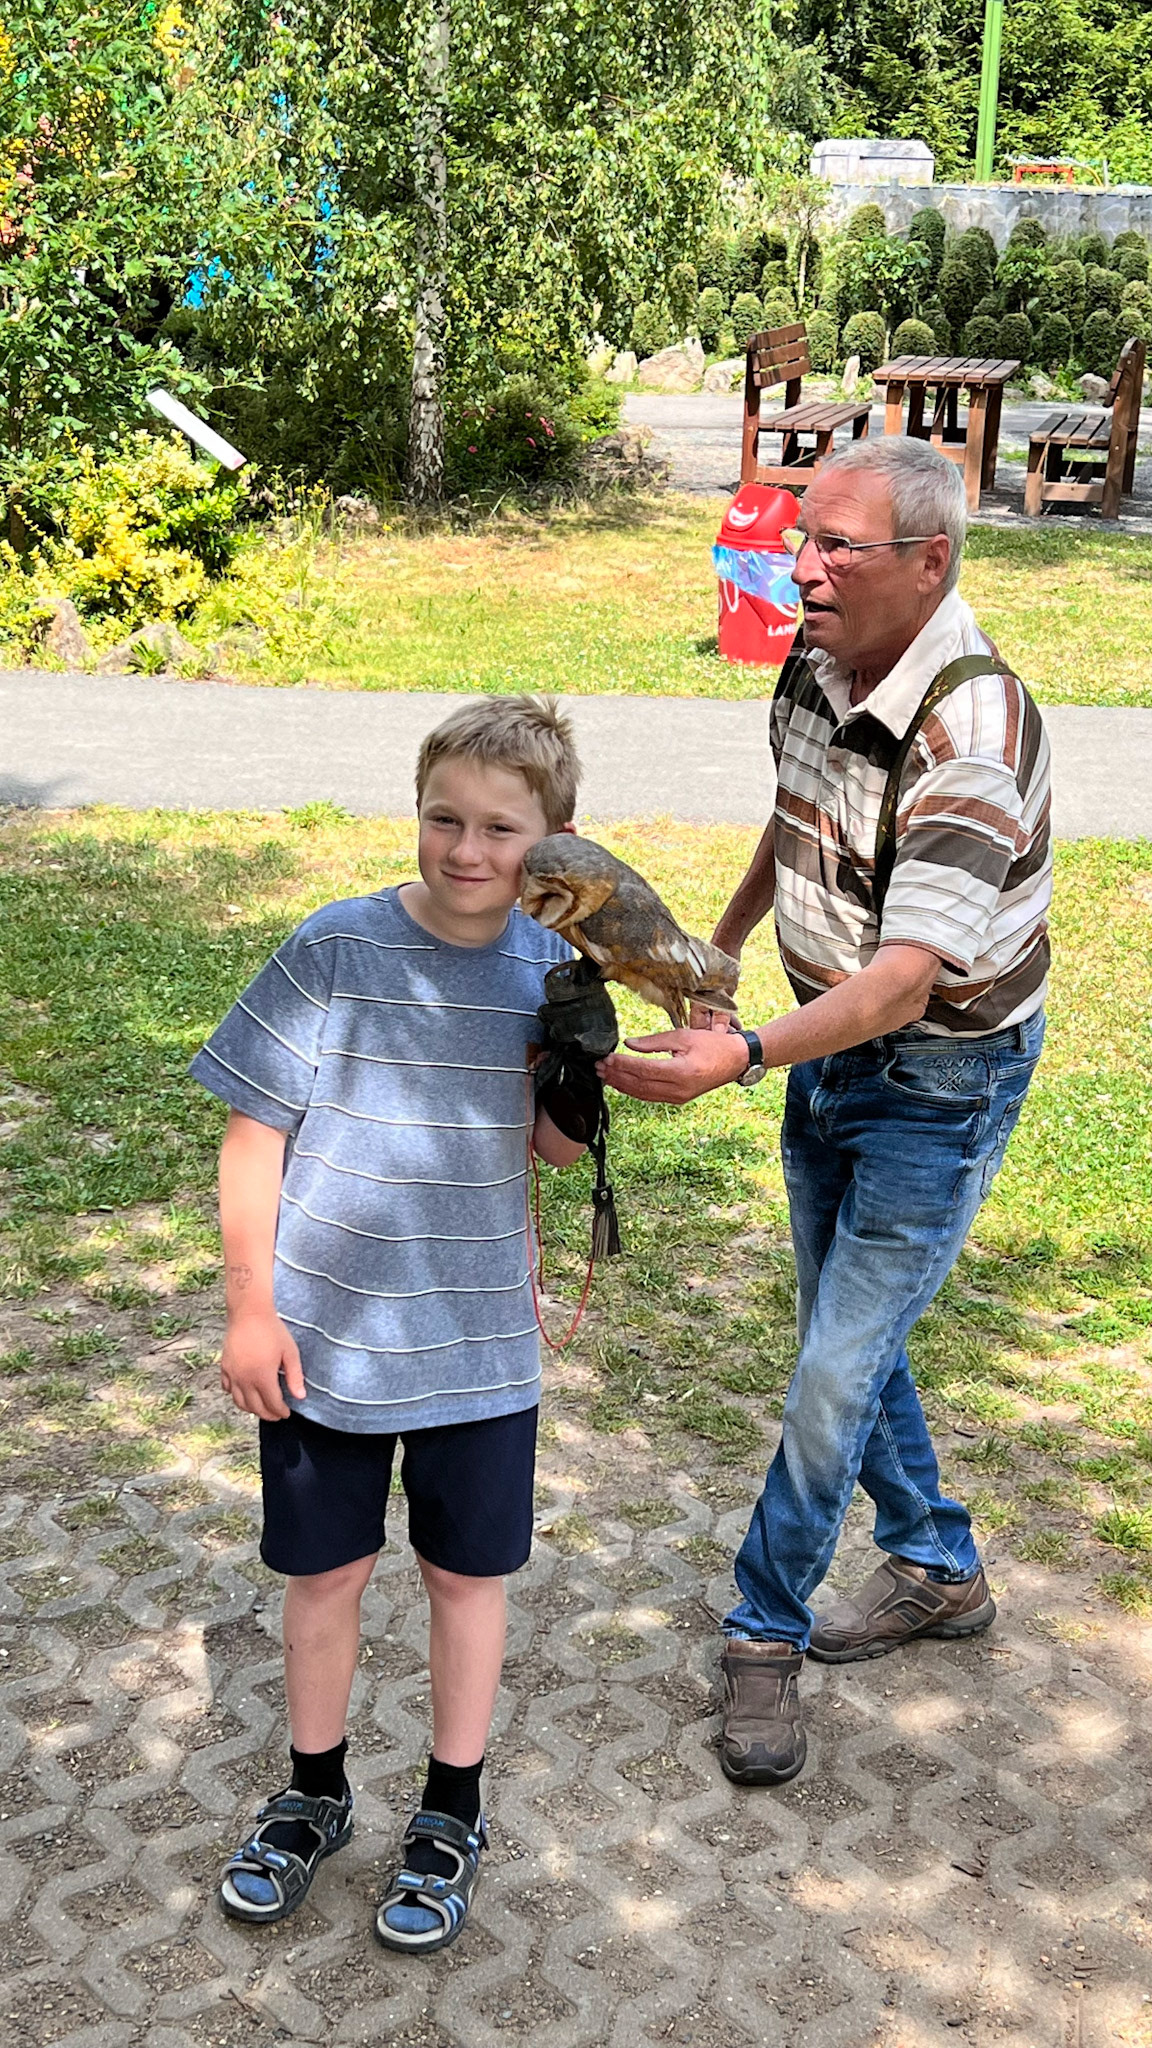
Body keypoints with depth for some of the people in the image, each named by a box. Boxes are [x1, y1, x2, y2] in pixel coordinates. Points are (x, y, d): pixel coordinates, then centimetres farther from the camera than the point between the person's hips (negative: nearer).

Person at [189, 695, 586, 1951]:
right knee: (324, 1569, 14)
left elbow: (563, 1144, 1)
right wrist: (251, 1308, -8)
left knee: (467, 1573, 14)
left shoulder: (552, 967, -5)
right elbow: (253, 1134, -8)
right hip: (324, 1334, -1)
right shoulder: (338, 948, -14)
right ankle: (314, 1794, 39)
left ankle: (451, 1815, 35)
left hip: (478, 1342, 2)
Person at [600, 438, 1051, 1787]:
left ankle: (766, 1630, 19)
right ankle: (937, 1571, 39)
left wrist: (741, 1057, -49)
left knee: (839, 1370, -2)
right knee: (846, 1336, 18)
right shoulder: (817, 666, -4)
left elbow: (908, 976, -37)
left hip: (939, 1078, -8)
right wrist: (723, 944, 26)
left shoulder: (971, 731, -30)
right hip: (830, 1043, 8)